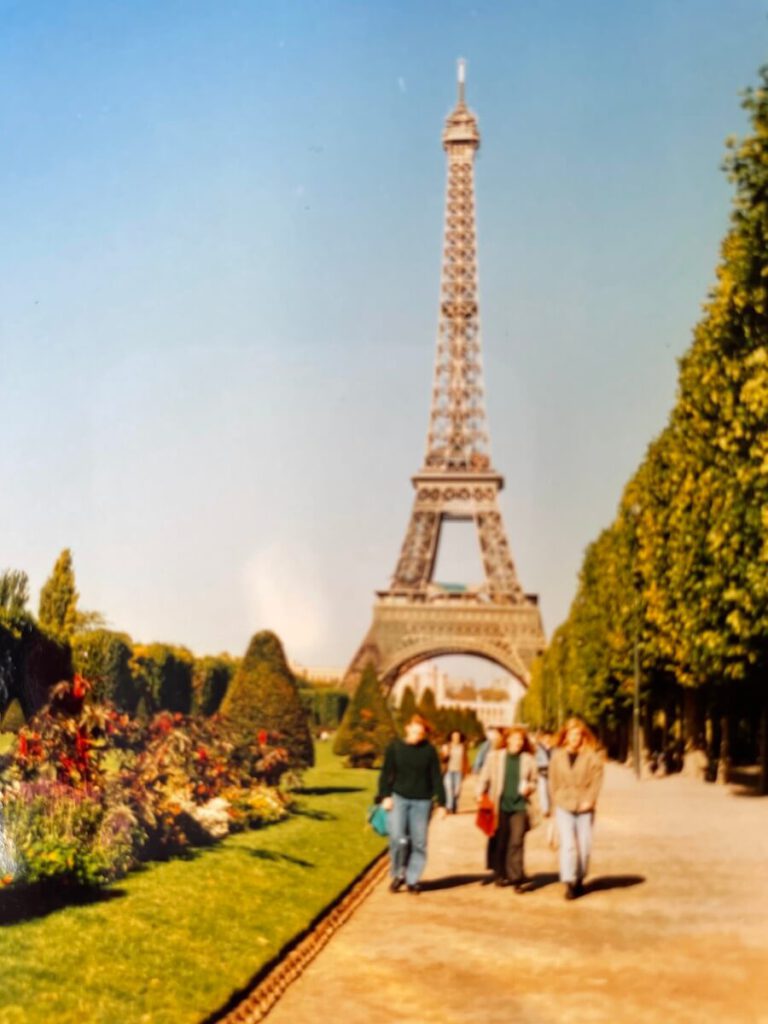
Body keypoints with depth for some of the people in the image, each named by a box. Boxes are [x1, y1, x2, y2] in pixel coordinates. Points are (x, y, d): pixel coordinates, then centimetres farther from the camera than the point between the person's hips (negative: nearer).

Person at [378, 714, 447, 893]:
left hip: (421, 801, 1)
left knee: (419, 842, 3)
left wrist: (441, 803, 1)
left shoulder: (429, 750, -1)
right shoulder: (395, 747, 0)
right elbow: (386, 774, 3)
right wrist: (385, 796, -8)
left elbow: (436, 778, 2)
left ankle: (413, 879, 16)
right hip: (399, 798, -1)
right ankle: (398, 875, 8)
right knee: (397, 839, -12)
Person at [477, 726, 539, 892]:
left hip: (519, 806, 0)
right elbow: (484, 778, 5)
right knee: (499, 841, 7)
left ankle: (516, 878, -5)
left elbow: (534, 782, 15)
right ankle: (499, 874, 23)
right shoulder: (494, 756, 4)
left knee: (517, 841, -7)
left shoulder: (528, 759, 6)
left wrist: (529, 788, -5)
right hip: (500, 805, 0)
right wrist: (480, 795, -6)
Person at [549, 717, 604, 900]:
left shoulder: (591, 756, -2)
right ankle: (569, 883, -12)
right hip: (564, 808, 0)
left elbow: (597, 779, -5)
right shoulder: (557, 756, 5)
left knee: (585, 846, 4)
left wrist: (589, 800, -12)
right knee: (567, 844, -11)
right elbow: (553, 781, 10)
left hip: (584, 808, 0)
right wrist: (557, 801, 2)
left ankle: (579, 880, 23)